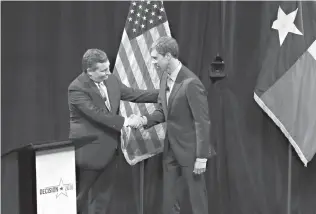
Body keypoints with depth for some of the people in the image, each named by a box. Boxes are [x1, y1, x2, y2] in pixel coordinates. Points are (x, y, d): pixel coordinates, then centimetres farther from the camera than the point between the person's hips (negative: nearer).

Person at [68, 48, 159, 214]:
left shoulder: (111, 80, 2)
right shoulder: (77, 88, -19)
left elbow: (133, 94, 7)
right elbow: (97, 114, -25)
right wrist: (125, 122, -24)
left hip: (109, 147, 7)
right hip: (90, 149, -7)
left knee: (103, 194, 12)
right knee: (81, 195, 5)